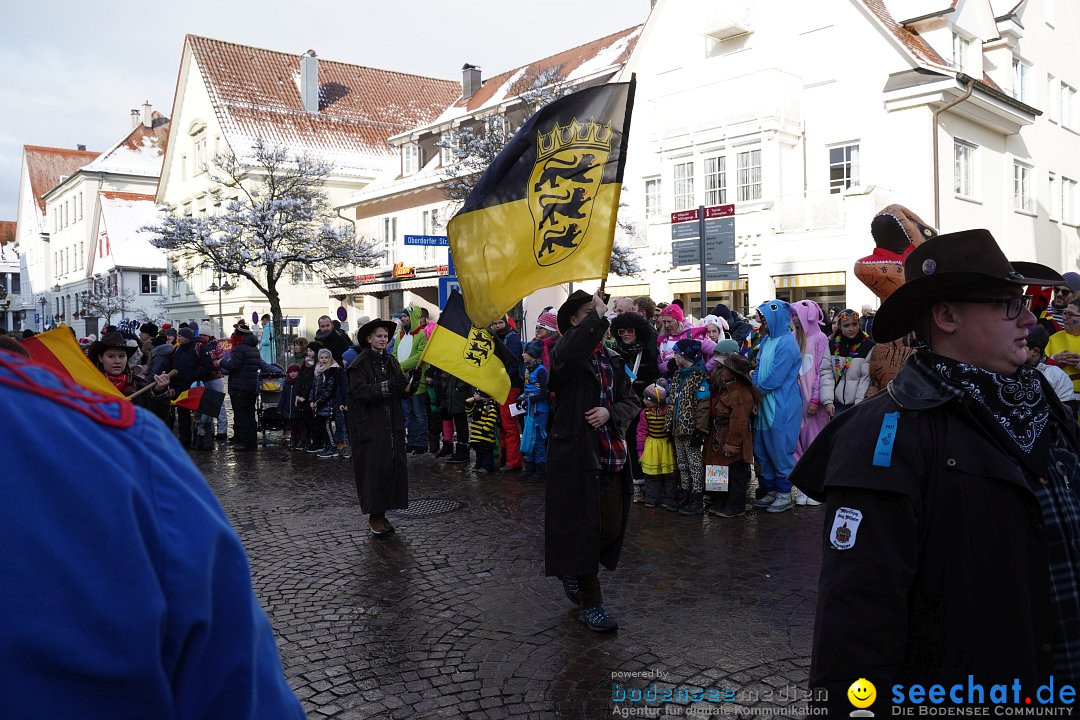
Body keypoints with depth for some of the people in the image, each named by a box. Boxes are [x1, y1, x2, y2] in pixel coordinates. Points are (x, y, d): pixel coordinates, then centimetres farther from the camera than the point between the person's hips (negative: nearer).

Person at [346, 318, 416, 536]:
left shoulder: (391, 361, 13)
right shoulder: (360, 364, -6)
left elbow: (403, 392, 12)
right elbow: (360, 391, -18)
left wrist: (409, 385, -11)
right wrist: (387, 385, -28)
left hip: (392, 426, 6)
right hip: (369, 426, -6)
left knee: (392, 467, 3)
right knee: (374, 469, -7)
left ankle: (382, 513, 12)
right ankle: (374, 516, 4)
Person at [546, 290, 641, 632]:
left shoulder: (613, 359, 14)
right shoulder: (566, 352, -6)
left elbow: (631, 401, 10)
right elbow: (568, 353, -33)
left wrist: (610, 412, -11)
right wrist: (597, 316, -29)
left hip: (611, 454, 7)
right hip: (576, 453, -6)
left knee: (612, 525, 11)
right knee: (582, 525, -1)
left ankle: (574, 574, 37)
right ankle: (590, 604, 12)